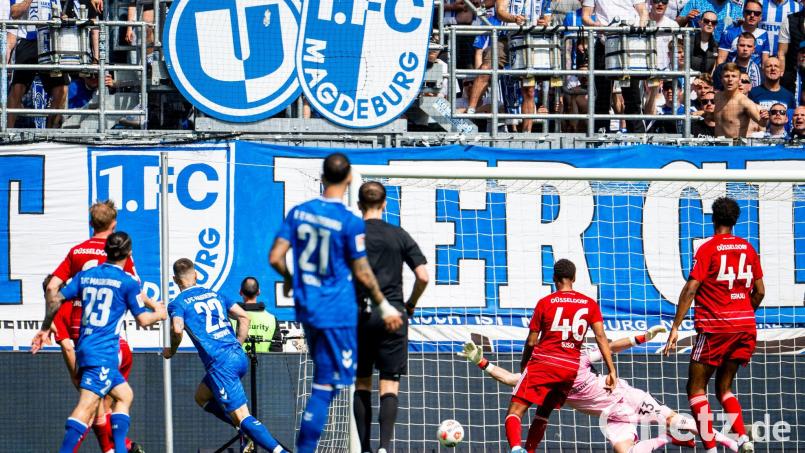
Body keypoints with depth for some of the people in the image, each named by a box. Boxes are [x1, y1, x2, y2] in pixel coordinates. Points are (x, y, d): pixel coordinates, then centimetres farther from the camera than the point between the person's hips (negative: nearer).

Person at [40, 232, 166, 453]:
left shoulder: (86, 275, 12)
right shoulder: (127, 282, -5)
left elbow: (55, 299, 12)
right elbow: (143, 319, -2)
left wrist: (46, 326, 26)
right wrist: (159, 314, 19)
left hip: (84, 348, 7)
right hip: (103, 353, -7)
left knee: (124, 394, 19)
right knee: (87, 406, -15)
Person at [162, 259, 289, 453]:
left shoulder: (177, 303, 1)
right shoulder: (214, 294, 19)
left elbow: (177, 329, -17)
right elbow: (243, 316, 14)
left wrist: (171, 351, 3)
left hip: (221, 363, -7)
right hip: (239, 357, 7)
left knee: (242, 418, -9)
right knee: (202, 397, 27)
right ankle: (247, 430, 14)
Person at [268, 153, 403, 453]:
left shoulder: (298, 212, -1)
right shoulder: (350, 223, -16)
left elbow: (275, 257, 0)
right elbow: (362, 273, -11)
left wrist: (289, 279, 21)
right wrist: (384, 307, 1)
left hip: (306, 306, 6)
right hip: (338, 312, -6)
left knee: (323, 374, 25)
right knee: (326, 384, -3)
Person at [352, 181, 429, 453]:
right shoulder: (399, 236, 4)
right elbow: (422, 277, -1)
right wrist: (410, 305, 14)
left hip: (359, 315, 0)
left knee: (362, 384, 11)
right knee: (390, 385, -1)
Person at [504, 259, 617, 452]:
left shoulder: (545, 303, -1)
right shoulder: (589, 304, 7)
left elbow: (531, 342, 2)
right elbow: (601, 337, 0)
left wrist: (523, 366, 17)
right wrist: (612, 370, -2)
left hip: (543, 363, -4)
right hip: (571, 368, 4)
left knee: (515, 412, -7)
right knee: (543, 414, 23)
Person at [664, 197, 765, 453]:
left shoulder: (708, 249, -6)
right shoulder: (748, 249, 9)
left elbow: (690, 290, -12)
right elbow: (759, 291, 13)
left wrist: (675, 328, -11)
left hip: (715, 328, -6)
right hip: (746, 326, 6)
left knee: (696, 387, 3)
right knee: (724, 387, 17)